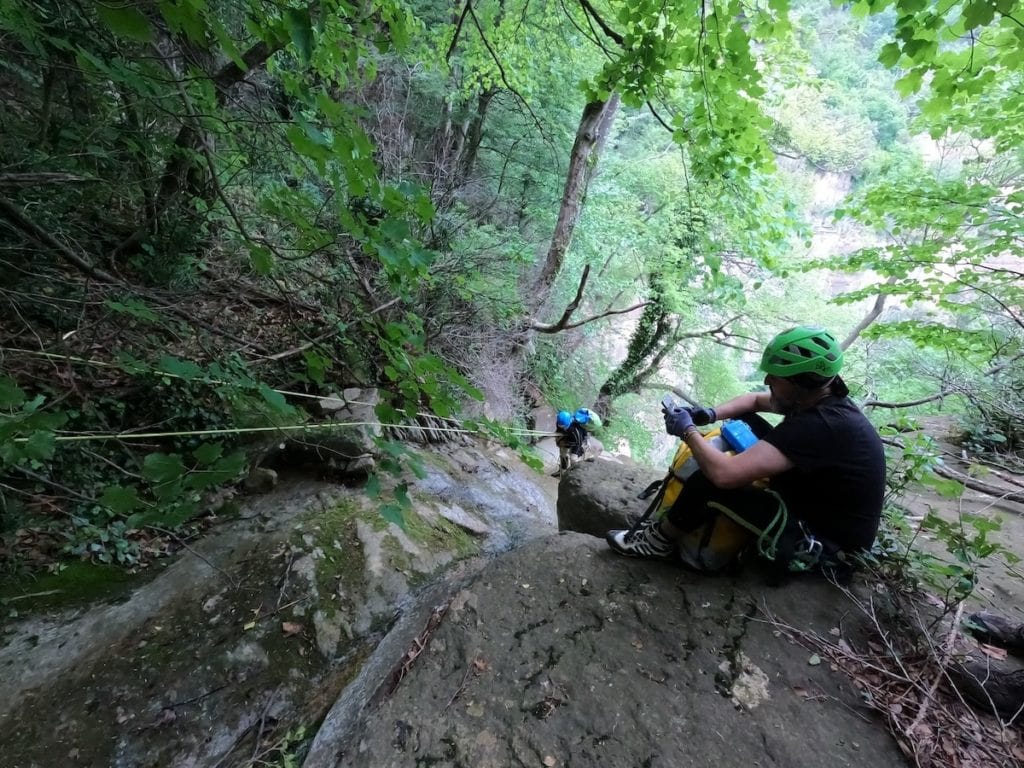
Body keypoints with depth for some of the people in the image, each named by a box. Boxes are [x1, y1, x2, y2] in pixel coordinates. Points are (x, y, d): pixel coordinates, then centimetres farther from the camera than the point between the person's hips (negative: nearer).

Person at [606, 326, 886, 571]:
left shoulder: (818, 425, -33)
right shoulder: (826, 398, -4)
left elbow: (725, 474, -40)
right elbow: (755, 400, 14)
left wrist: (687, 430, -22)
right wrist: (710, 414, -5)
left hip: (826, 543, -9)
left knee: (711, 481, -23)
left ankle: (660, 540, 6)